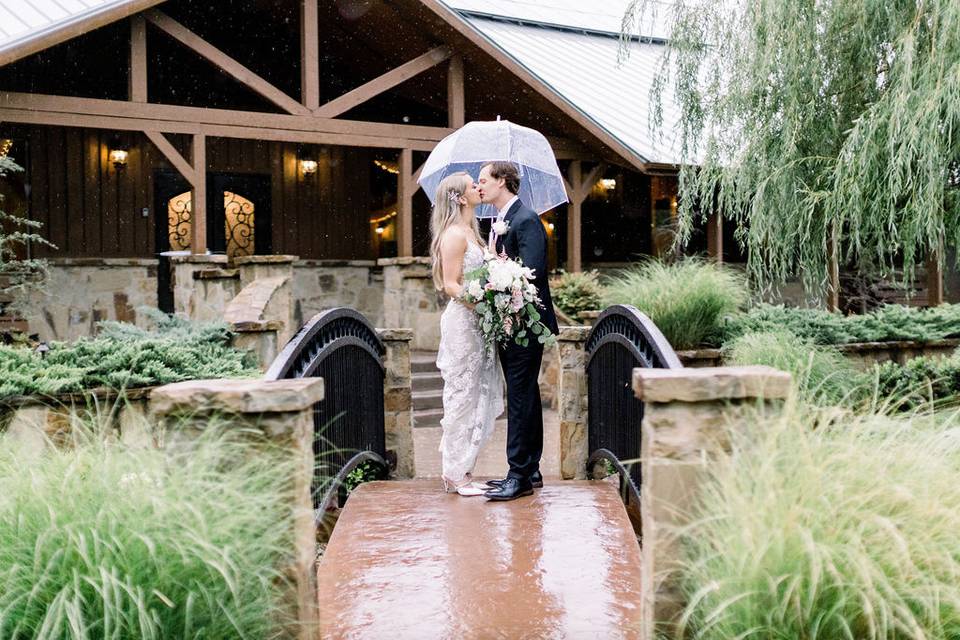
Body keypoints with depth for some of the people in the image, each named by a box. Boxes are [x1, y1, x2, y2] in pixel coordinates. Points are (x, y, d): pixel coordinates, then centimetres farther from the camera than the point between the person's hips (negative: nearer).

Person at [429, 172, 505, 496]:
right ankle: (454, 475, 6)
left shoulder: (470, 232, 17)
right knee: (462, 395, -3)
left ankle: (462, 471, 19)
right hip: (462, 322, -9)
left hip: (475, 323, 9)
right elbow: (450, 285, -17)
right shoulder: (455, 233, -12)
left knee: (477, 396, 11)